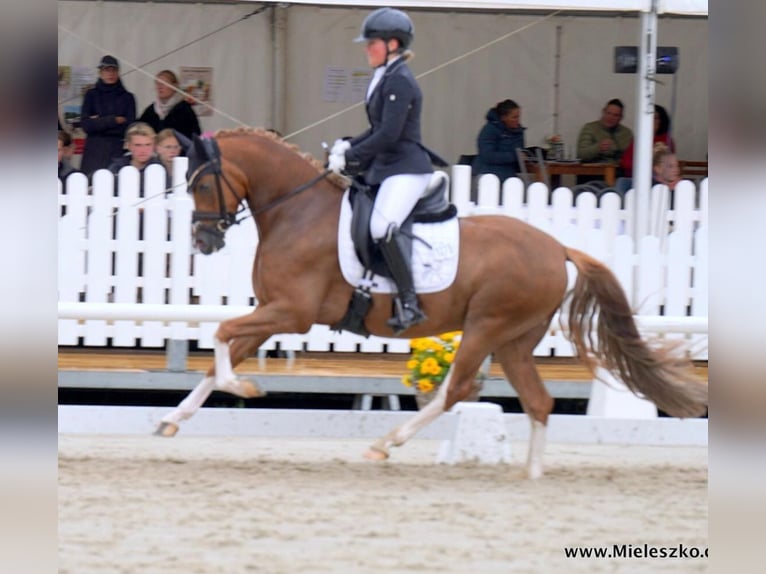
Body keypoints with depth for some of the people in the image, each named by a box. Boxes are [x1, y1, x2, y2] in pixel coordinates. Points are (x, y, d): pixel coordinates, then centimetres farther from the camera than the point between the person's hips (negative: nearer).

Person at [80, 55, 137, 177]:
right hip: (95, 151, 0)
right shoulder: (91, 95, 9)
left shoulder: (127, 97, 9)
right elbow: (86, 125, -2)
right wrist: (114, 120, -5)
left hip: (118, 150, 0)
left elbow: (129, 127, -1)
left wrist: (100, 122, -3)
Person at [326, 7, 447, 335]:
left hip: (406, 170, -11)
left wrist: (350, 157, -17)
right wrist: (348, 146, 7)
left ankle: (409, 304, -28)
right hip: (385, 167, 11)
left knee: (382, 227, -29)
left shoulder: (399, 81, -15)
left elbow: (388, 135, -22)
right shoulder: (384, 79, 16)